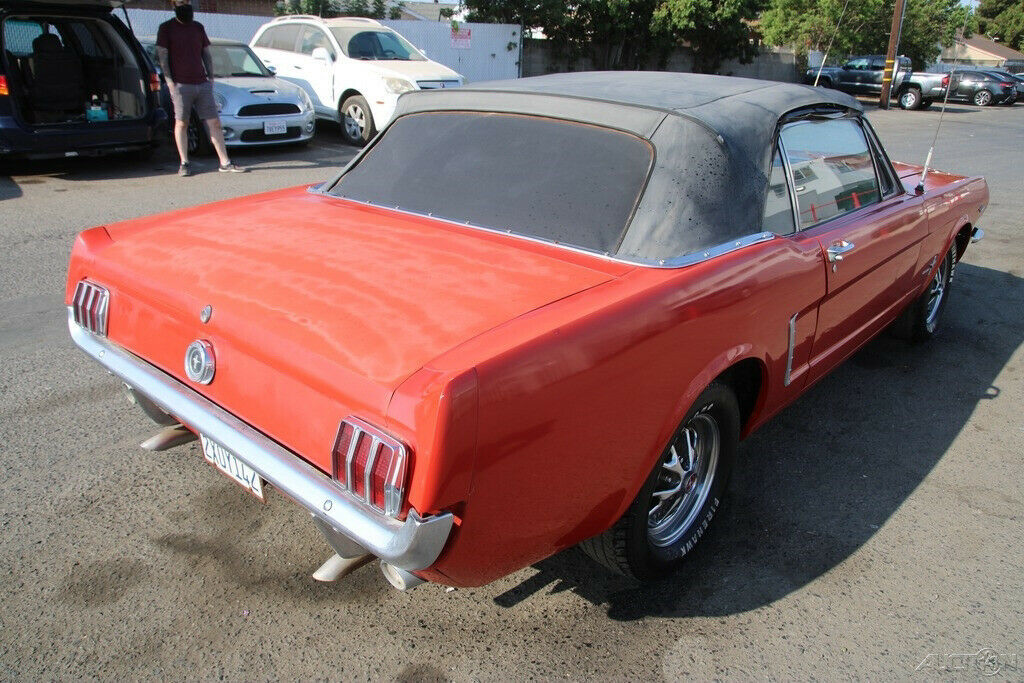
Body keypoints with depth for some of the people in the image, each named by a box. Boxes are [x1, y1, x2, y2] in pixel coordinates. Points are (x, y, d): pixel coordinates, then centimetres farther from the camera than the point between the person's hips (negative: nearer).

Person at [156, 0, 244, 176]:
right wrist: (169, 82, -9)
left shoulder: (198, 27, 16)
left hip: (202, 84, 4)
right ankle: (184, 163, 6)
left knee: (214, 123, -1)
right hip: (181, 85, -4)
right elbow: (162, 57, -1)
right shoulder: (166, 28, 3)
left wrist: (211, 77, 9)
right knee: (181, 123, 0)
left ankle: (225, 162, 0)